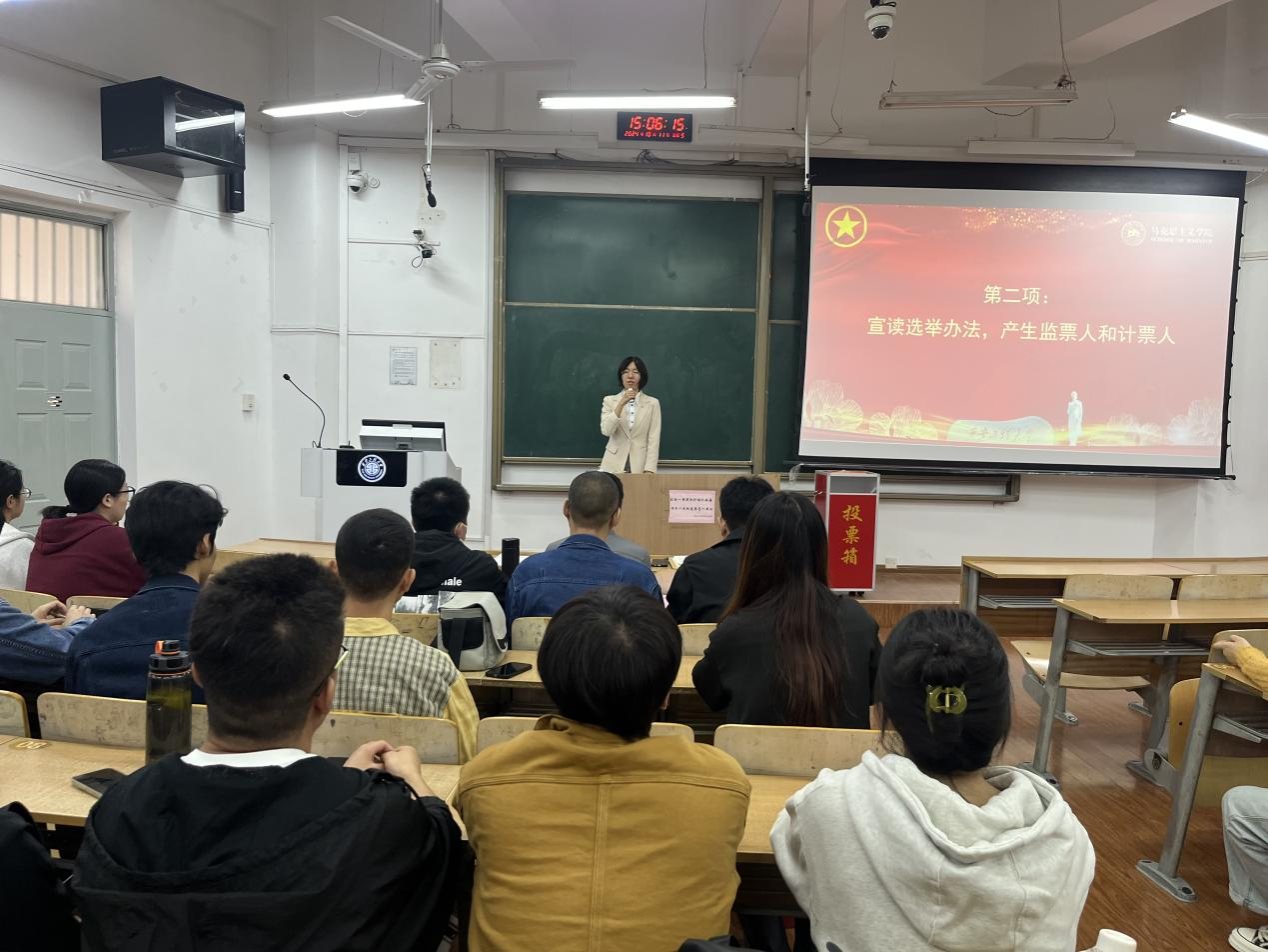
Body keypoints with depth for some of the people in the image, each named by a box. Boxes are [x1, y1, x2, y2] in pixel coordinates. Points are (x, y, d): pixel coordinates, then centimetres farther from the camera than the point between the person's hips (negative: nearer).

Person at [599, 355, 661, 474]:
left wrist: (649, 470, -13)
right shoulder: (609, 400, 6)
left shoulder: (652, 403, 4)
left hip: (640, 465, 0)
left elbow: (654, 440, -2)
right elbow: (606, 431, -9)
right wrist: (621, 404, -17)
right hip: (614, 465, 1)